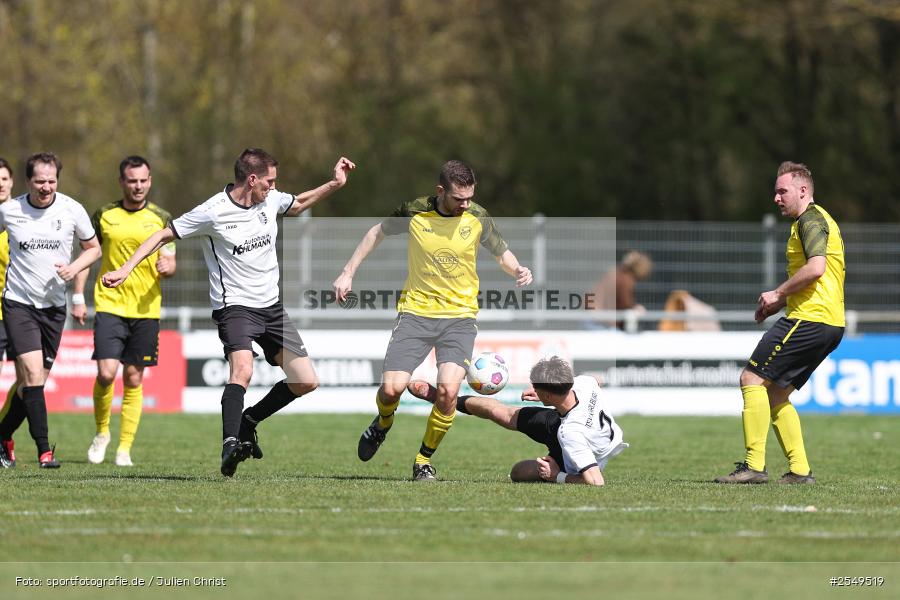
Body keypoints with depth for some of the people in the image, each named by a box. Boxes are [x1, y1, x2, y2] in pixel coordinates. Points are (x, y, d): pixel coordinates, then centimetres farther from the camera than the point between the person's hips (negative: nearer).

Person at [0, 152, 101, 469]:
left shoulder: (72, 210, -3)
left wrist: (75, 267, -9)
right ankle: (44, 450, -17)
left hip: (53, 305, 3)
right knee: (32, 373, -17)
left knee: (32, 382, 6)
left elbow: (93, 247, 10)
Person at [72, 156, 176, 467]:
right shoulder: (104, 216, 5)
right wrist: (78, 298, 4)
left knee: (133, 380, 3)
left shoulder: (161, 218, 5)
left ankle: (125, 448, 10)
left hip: (146, 309, 1)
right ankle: (102, 432, 11)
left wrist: (166, 266, -18)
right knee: (106, 372, -13)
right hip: (109, 305, -1)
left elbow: (170, 263, 6)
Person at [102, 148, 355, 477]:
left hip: (272, 307, 7)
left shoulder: (271, 200, 4)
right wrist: (125, 269, -13)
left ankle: (248, 421, 19)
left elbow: (298, 204, 29)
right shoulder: (213, 212, -14)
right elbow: (163, 235, -6)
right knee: (242, 370, -33)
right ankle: (230, 444, -39)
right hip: (235, 305, -7)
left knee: (306, 381, 1)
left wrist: (335, 184, 19)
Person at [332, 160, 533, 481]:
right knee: (392, 388, -13)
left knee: (448, 389, -20)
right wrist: (348, 273, 9)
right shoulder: (414, 212, -8)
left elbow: (501, 251, 11)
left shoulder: (478, 217, -5)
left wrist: (517, 270, -11)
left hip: (459, 316, 0)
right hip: (416, 312, 0)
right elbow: (377, 232, 10)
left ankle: (424, 460, 3)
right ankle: (382, 424, 27)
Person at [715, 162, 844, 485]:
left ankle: (754, 466, -14)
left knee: (752, 379, -9)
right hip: (831, 324, 11)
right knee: (775, 393, 14)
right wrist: (780, 303, 19)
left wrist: (778, 294, -14)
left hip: (809, 320, -11)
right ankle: (799, 470, 9)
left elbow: (815, 268, -24)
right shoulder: (817, 220, 24)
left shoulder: (811, 219, -9)